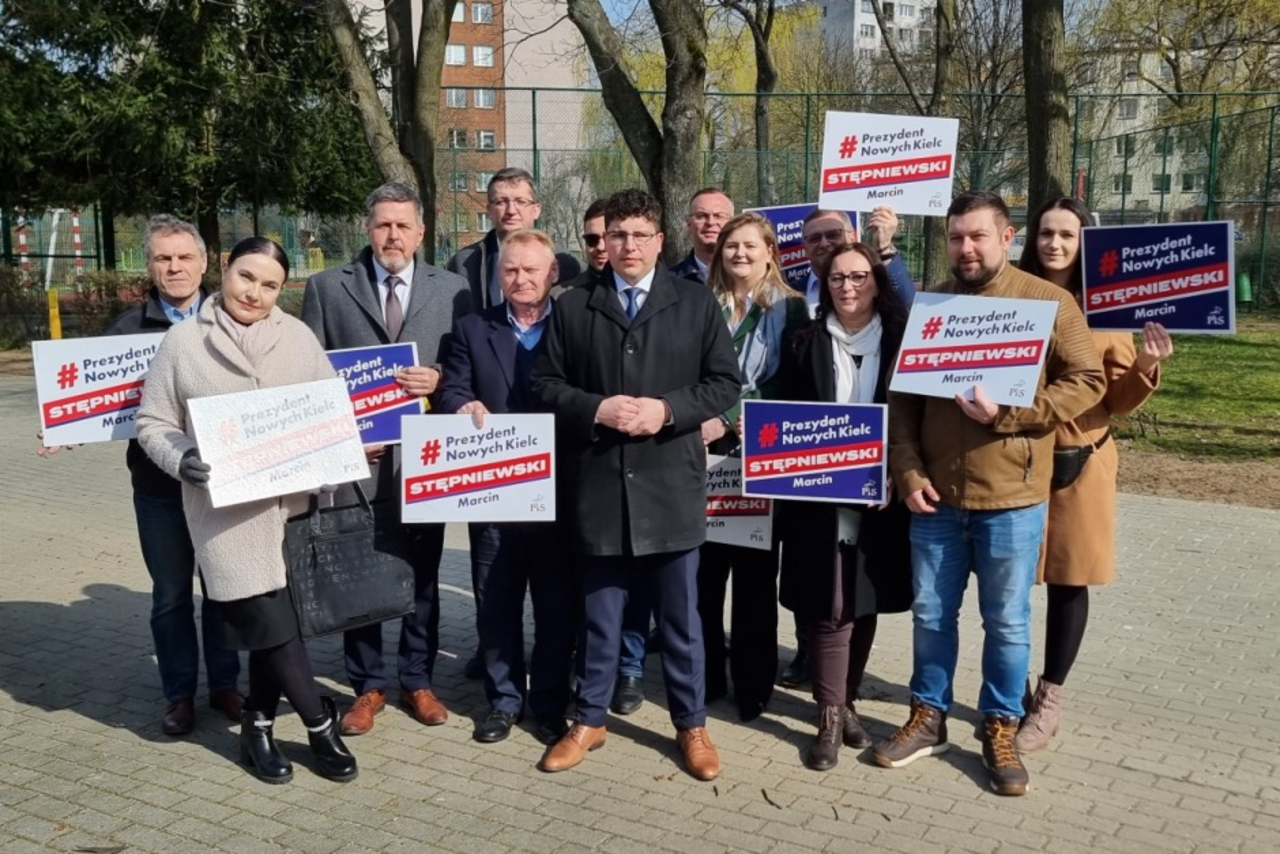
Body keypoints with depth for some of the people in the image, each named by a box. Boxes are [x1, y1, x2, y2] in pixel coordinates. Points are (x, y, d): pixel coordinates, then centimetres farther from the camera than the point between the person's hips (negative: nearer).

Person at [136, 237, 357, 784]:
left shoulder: (297, 337, 6)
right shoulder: (183, 342, 1)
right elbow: (153, 424, 3)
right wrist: (182, 459, -16)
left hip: (292, 501, 3)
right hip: (226, 507, -2)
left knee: (272, 617, 10)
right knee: (269, 621, -5)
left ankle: (258, 726, 28)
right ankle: (321, 724, 10)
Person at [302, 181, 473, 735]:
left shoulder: (452, 290, 5)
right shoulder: (326, 288, 4)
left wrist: (439, 380, -15)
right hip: (355, 455, 0)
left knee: (422, 578, 10)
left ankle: (417, 682, 26)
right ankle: (368, 686, 23)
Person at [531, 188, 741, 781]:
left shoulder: (695, 303, 3)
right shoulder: (572, 306, 5)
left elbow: (725, 383, 1)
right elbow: (545, 384, 4)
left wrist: (667, 409, -13)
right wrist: (596, 409, -13)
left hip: (671, 483, 0)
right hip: (599, 482, 1)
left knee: (680, 616, 10)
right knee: (599, 612, 13)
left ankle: (691, 725, 25)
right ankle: (589, 721, 28)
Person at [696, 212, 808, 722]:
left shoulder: (790, 309, 4)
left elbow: (789, 388, -4)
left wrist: (730, 422, -13)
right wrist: (697, 424, -9)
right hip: (705, 455, 2)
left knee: (754, 576, 4)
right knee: (703, 571, 2)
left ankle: (753, 686, 14)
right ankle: (704, 678, 17)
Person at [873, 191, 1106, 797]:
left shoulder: (1047, 301, -4)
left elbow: (1086, 380, -6)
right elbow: (901, 397, 6)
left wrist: (1007, 415, -17)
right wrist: (909, 473, -5)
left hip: (1012, 497, -3)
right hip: (936, 495, 3)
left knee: (1007, 622, 9)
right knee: (931, 614, 13)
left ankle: (1000, 730, 25)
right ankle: (927, 718, 29)